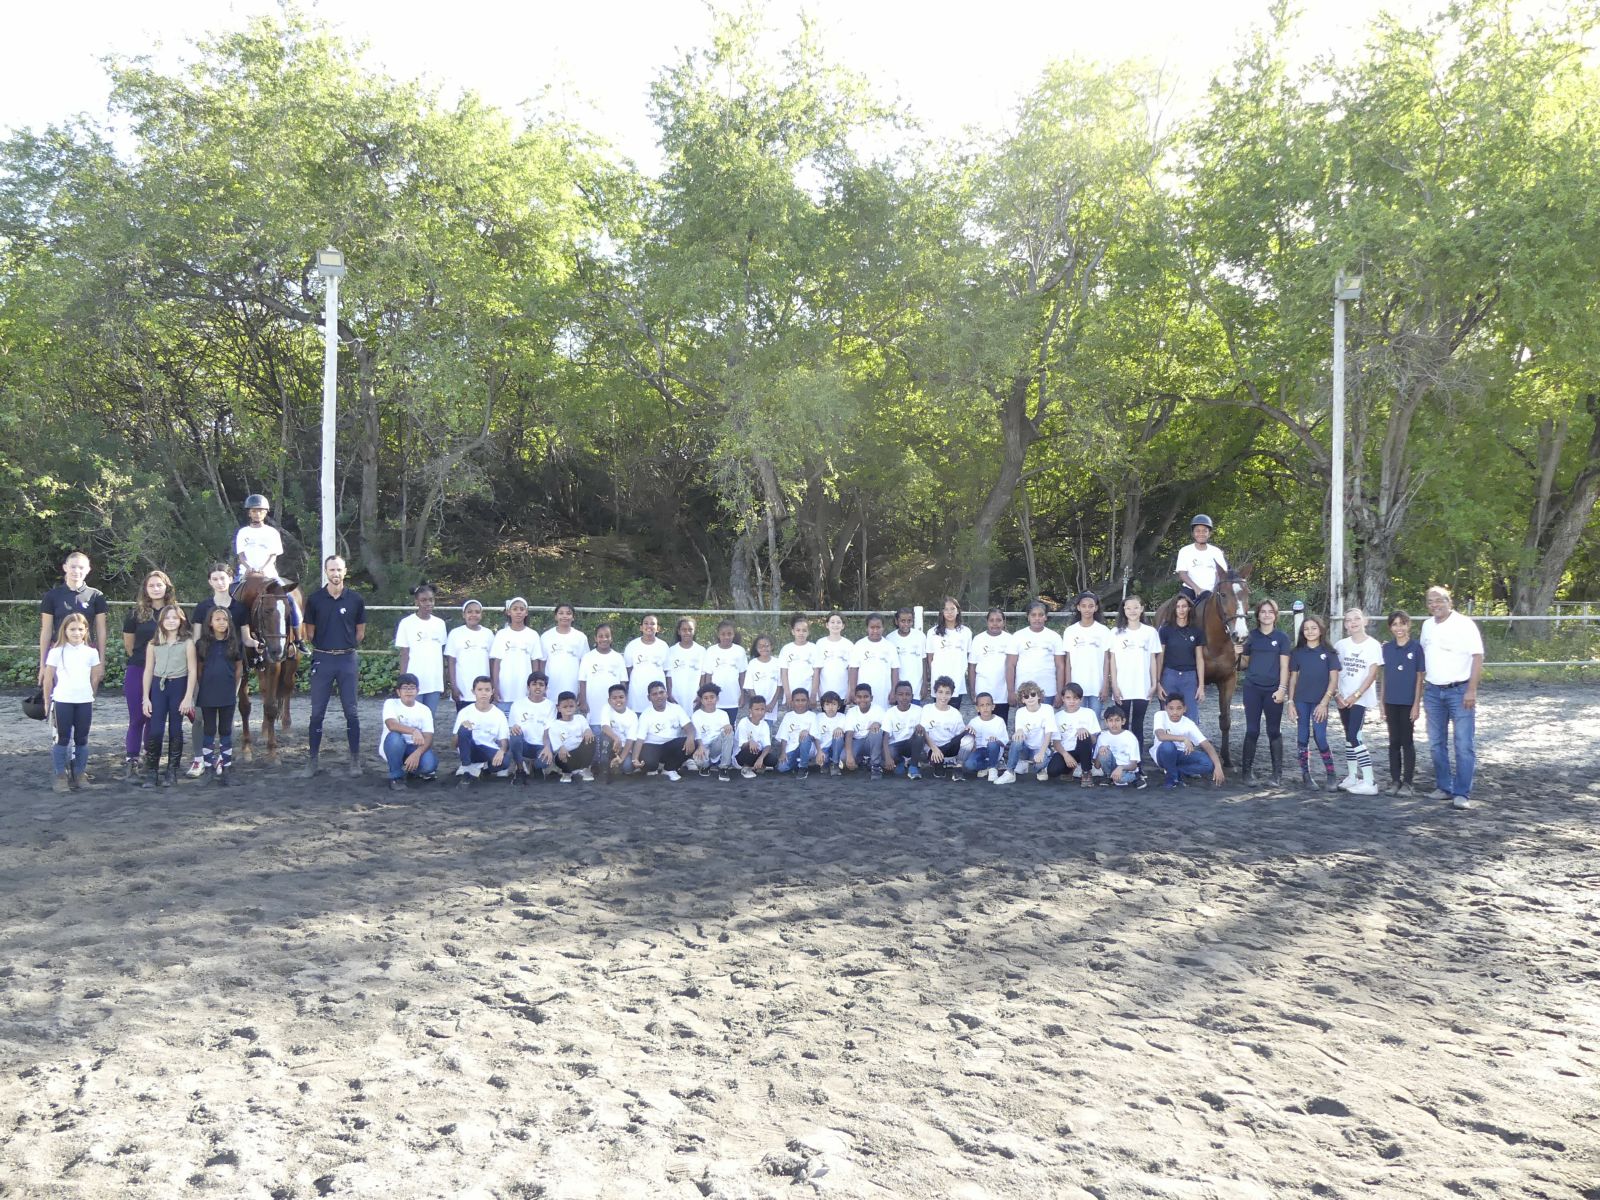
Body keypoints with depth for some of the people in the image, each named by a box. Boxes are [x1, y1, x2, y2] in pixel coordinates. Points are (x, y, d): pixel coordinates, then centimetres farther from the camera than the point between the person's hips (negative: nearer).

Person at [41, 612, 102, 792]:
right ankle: (61, 776, 6)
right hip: (62, 701, -2)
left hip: (84, 702, 2)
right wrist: (48, 701, 6)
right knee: (63, 739, 1)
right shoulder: (56, 652, -1)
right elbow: (48, 679, 4)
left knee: (81, 740, 7)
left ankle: (78, 775, 16)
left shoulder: (91, 652, 4)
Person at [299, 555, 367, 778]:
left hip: (347, 659, 0)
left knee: (351, 712, 4)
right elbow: (309, 631, 9)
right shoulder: (315, 599, 0)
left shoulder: (355, 599, 1)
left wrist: (346, 646, 7)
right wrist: (324, 646, 9)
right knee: (317, 712, 3)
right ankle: (312, 760, 10)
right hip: (322, 659, 0)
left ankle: (355, 759, 12)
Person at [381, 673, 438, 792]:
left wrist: (417, 753, -35)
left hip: (414, 748, 2)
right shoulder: (391, 704, -10)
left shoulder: (425, 710, -4)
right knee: (394, 736, -37)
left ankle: (410, 769, 9)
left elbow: (428, 738, -15)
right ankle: (396, 777, -17)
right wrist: (414, 731, -45)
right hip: (393, 747, -2)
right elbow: (391, 725, -30)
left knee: (429, 763, -30)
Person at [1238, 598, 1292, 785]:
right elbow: (1244, 663, 13)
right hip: (1252, 689, 1)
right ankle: (1248, 770, 10)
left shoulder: (1282, 637, 1)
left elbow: (1284, 666, -2)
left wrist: (1282, 689, -10)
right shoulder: (1252, 636, 7)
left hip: (1273, 690, -1)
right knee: (1252, 730, 3)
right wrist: (1237, 655, -8)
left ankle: (1277, 773, 10)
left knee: (1274, 731, 4)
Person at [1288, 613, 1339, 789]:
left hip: (1319, 702, -3)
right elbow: (1293, 679, 7)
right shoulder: (1298, 652, 5)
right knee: (1302, 739, 4)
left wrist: (1324, 703, -11)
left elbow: (1333, 680, -4)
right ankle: (1305, 776, 12)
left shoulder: (1328, 652, -2)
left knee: (1320, 739, -8)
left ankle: (1331, 776, 5)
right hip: (1301, 701, 3)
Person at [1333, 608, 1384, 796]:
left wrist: (1355, 696, -13)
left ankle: (1369, 782, -12)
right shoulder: (1340, 645, 7)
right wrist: (1336, 694, -3)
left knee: (1354, 737, -13)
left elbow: (1372, 675, -8)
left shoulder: (1373, 645, -5)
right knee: (1349, 736, 10)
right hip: (1343, 698, 5)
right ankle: (1352, 776, 20)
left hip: (1360, 698, -5)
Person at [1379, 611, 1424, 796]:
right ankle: (1395, 780, 15)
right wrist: (1381, 703, 6)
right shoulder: (1386, 648, 5)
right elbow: (1383, 676, 8)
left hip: (1408, 703, -3)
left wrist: (1416, 704, -8)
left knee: (1407, 742, 3)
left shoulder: (1416, 648, -5)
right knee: (1394, 742, 8)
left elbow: (1419, 678, -4)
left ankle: (1407, 783, 9)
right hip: (1391, 702, 3)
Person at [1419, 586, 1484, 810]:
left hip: (1459, 691, -6)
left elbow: (1478, 657, -12)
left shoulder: (1464, 624, -10)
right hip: (1433, 691, 6)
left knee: (1464, 744, -6)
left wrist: (1471, 690, -17)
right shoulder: (1427, 625, 9)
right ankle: (1443, 787, 21)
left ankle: (1462, 794, -5)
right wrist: (1420, 686, 14)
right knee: (1436, 743, 11)